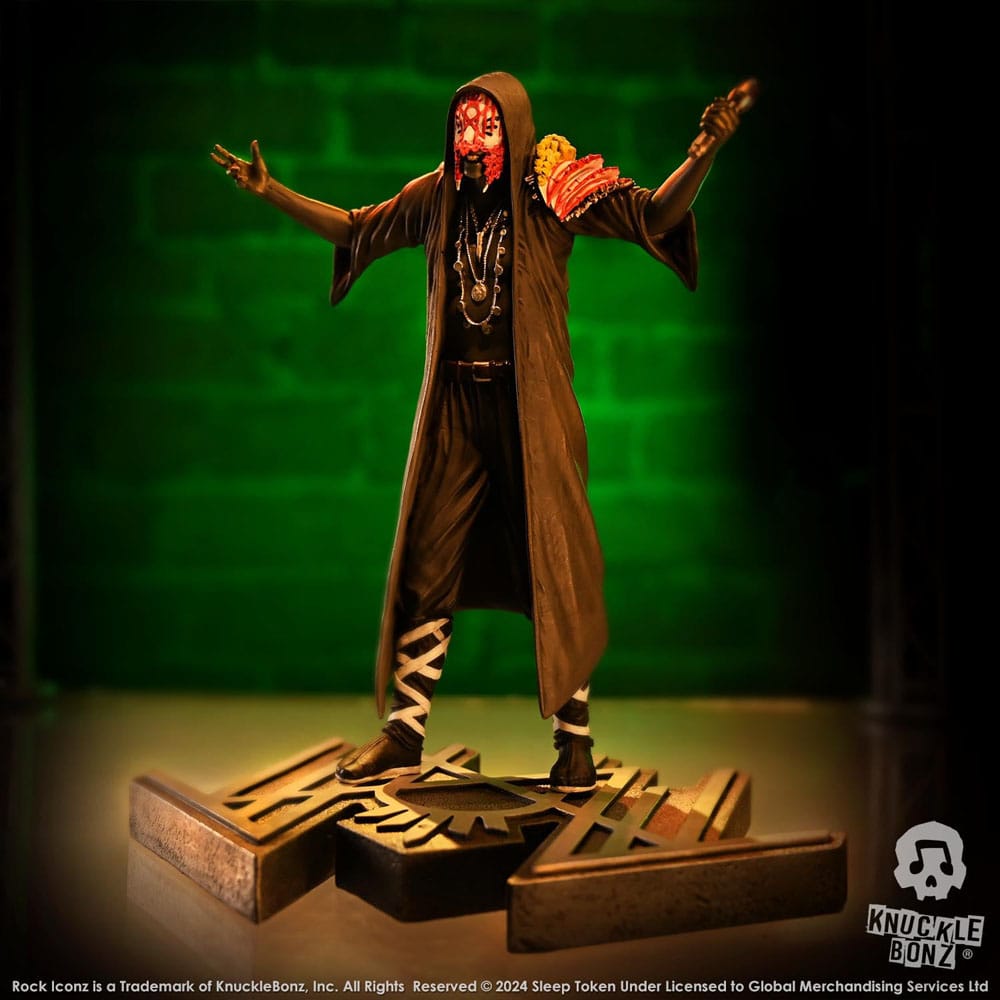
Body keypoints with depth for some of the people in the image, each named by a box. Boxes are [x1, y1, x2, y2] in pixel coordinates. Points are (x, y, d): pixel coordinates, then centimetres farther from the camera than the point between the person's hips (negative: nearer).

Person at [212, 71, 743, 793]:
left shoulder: (555, 190, -3)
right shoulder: (437, 196, 8)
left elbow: (655, 213, -13)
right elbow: (355, 229, 23)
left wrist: (703, 156, -30)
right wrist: (271, 192, 21)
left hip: (532, 406, -4)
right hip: (454, 406, 4)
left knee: (557, 569, 0)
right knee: (424, 569, 5)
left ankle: (575, 740, 12)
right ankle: (404, 737, 14)